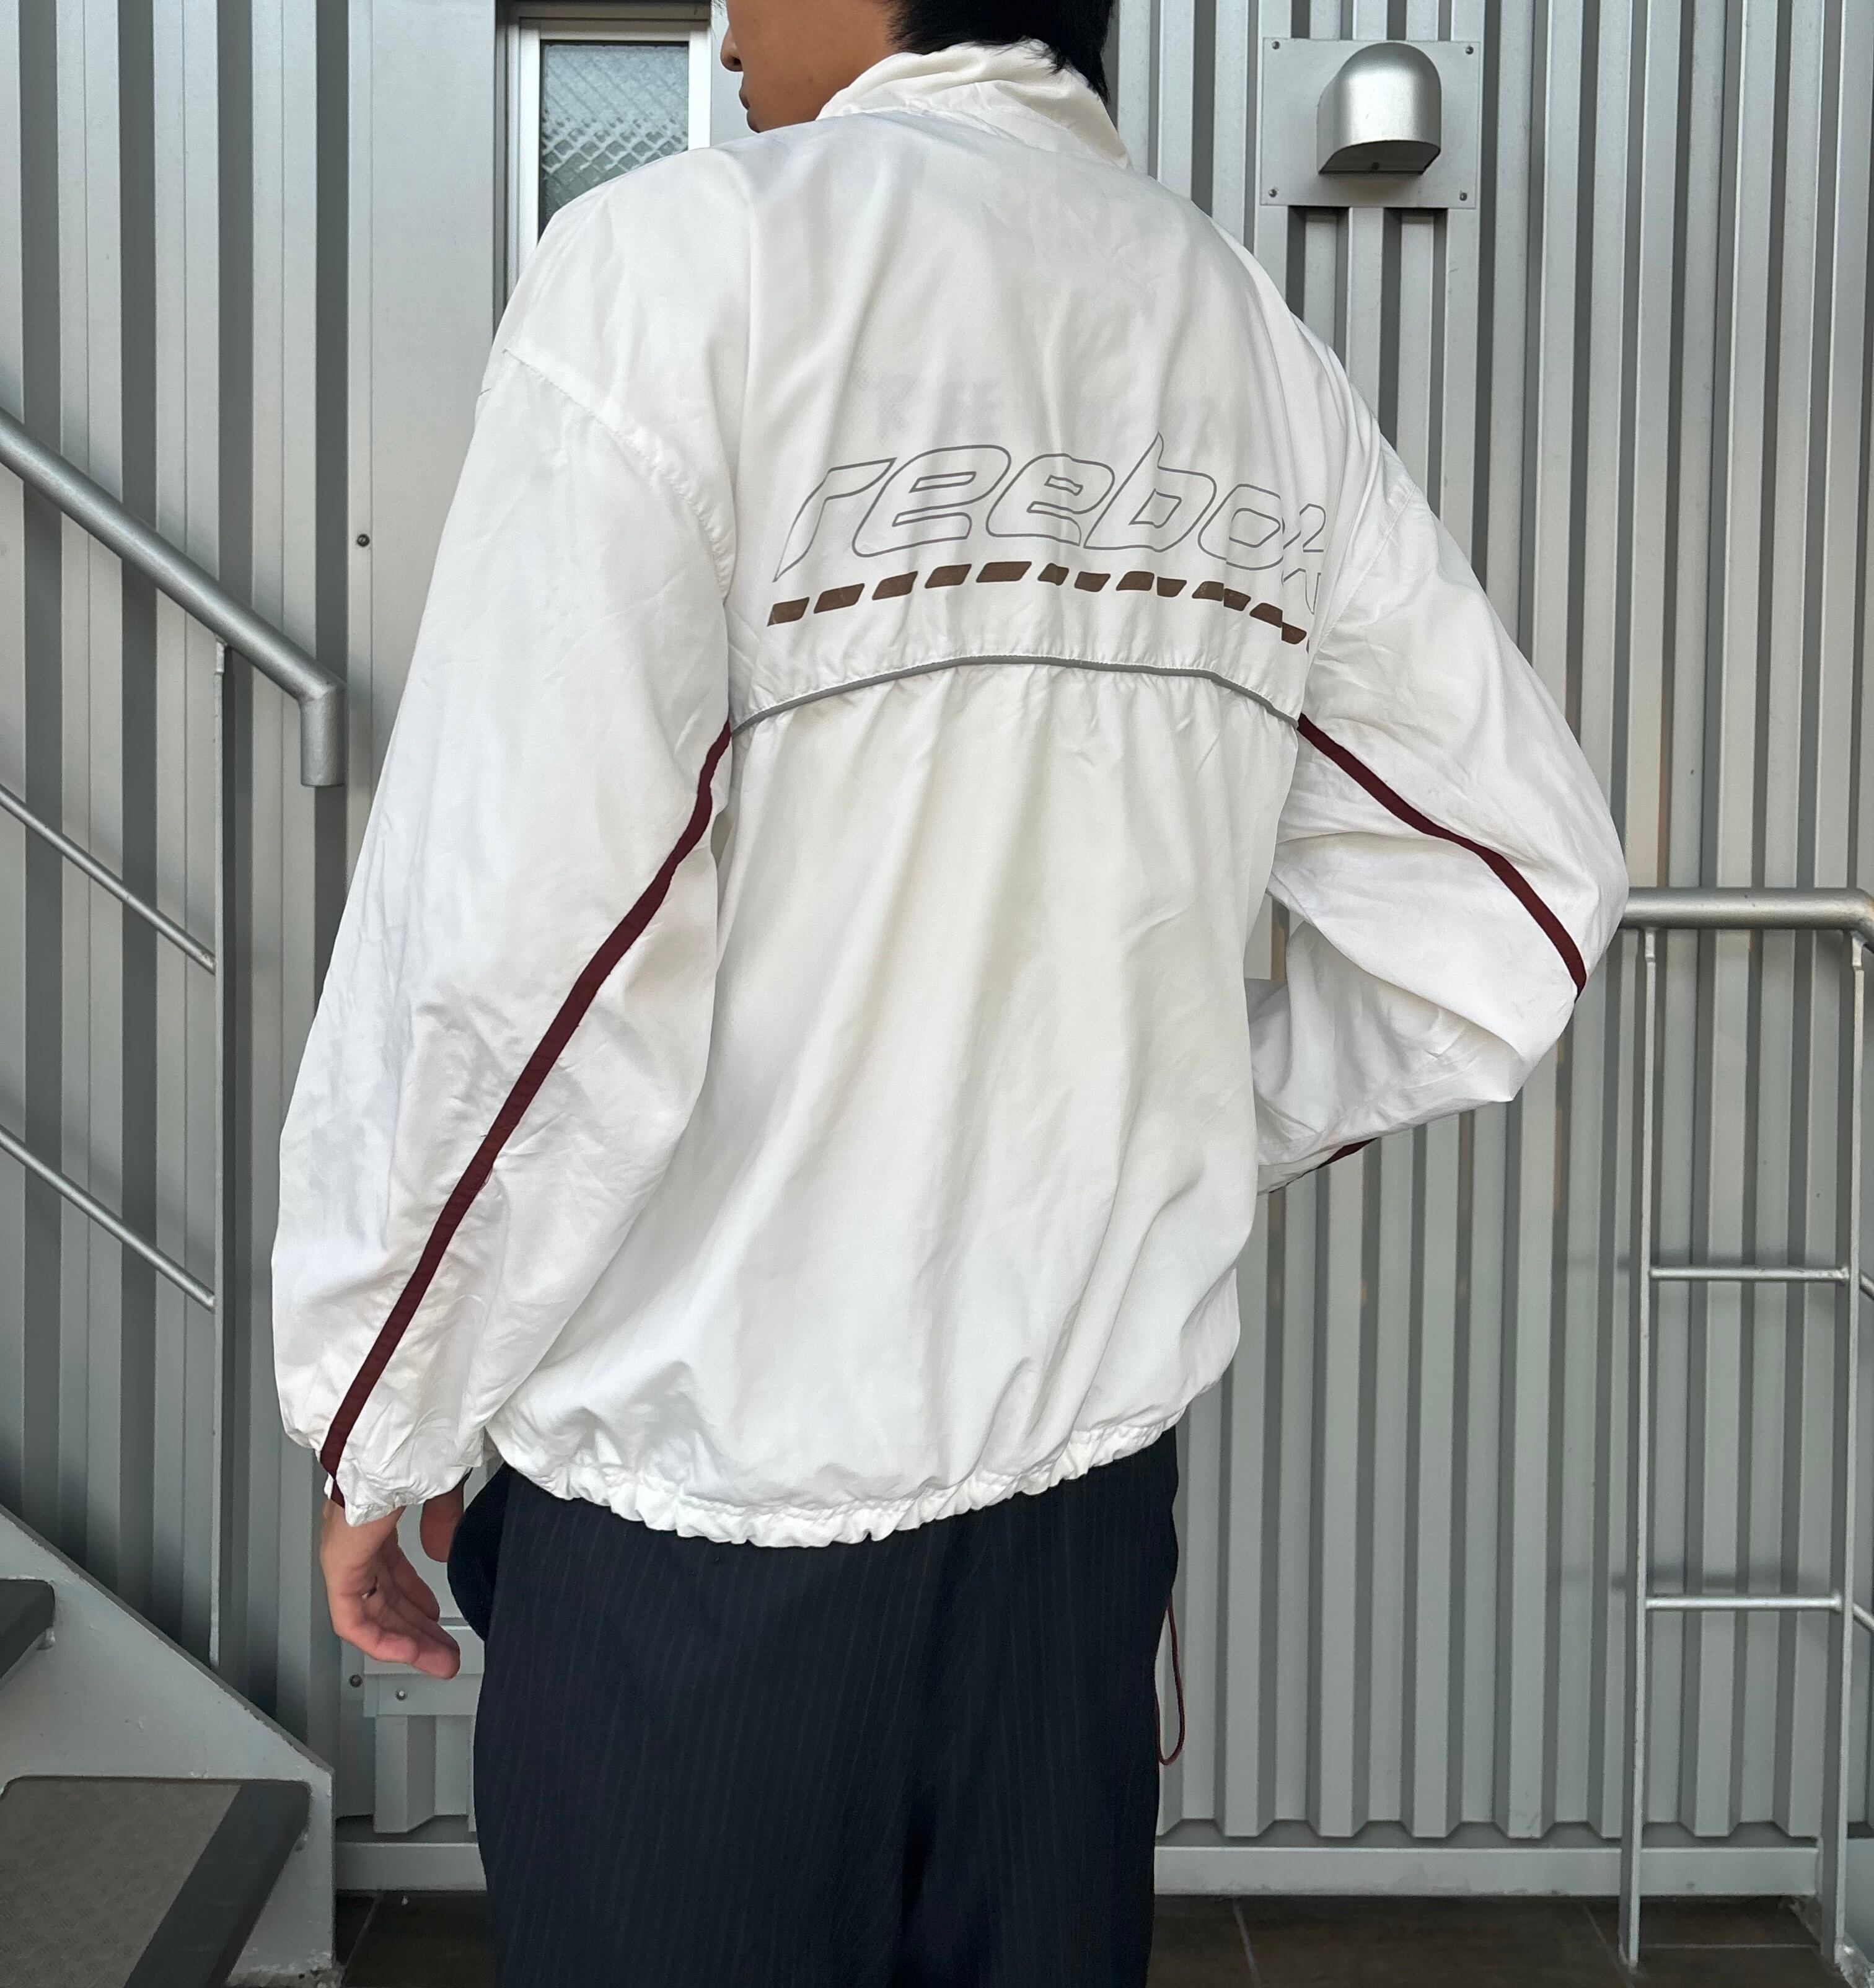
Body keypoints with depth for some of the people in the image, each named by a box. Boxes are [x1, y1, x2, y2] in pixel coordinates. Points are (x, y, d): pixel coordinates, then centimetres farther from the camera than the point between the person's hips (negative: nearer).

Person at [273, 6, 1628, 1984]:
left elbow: (524, 956, -20)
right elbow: (1516, 911, 7)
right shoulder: (1261, 350, 3)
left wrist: (382, 1421, -5)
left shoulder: (685, 259, -14)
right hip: (1091, 1472, 5)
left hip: (699, 1523, -5)